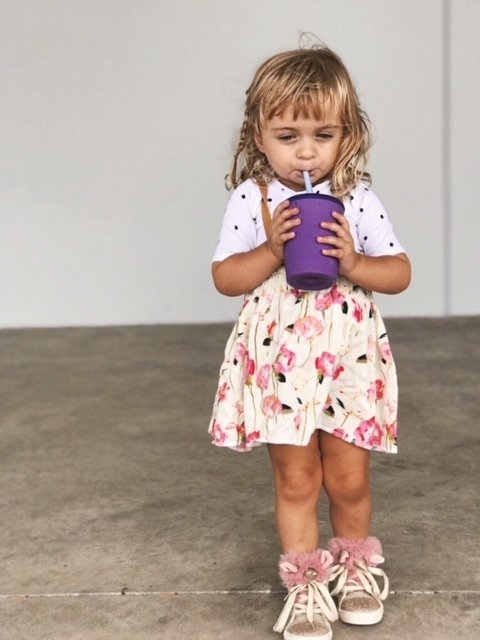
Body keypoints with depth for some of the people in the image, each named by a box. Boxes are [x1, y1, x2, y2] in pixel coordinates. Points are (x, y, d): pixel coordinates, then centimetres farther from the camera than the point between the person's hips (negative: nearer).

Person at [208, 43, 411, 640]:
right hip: (280, 362, -1)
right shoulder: (250, 200, -5)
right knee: (296, 481, 9)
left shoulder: (358, 200, -3)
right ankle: (305, 580, 25)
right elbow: (225, 278, -6)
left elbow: (400, 273, -1)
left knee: (349, 479, 11)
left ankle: (355, 561, 37)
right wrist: (272, 251, -21)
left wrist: (355, 264, -19)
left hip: (349, 360, 1)